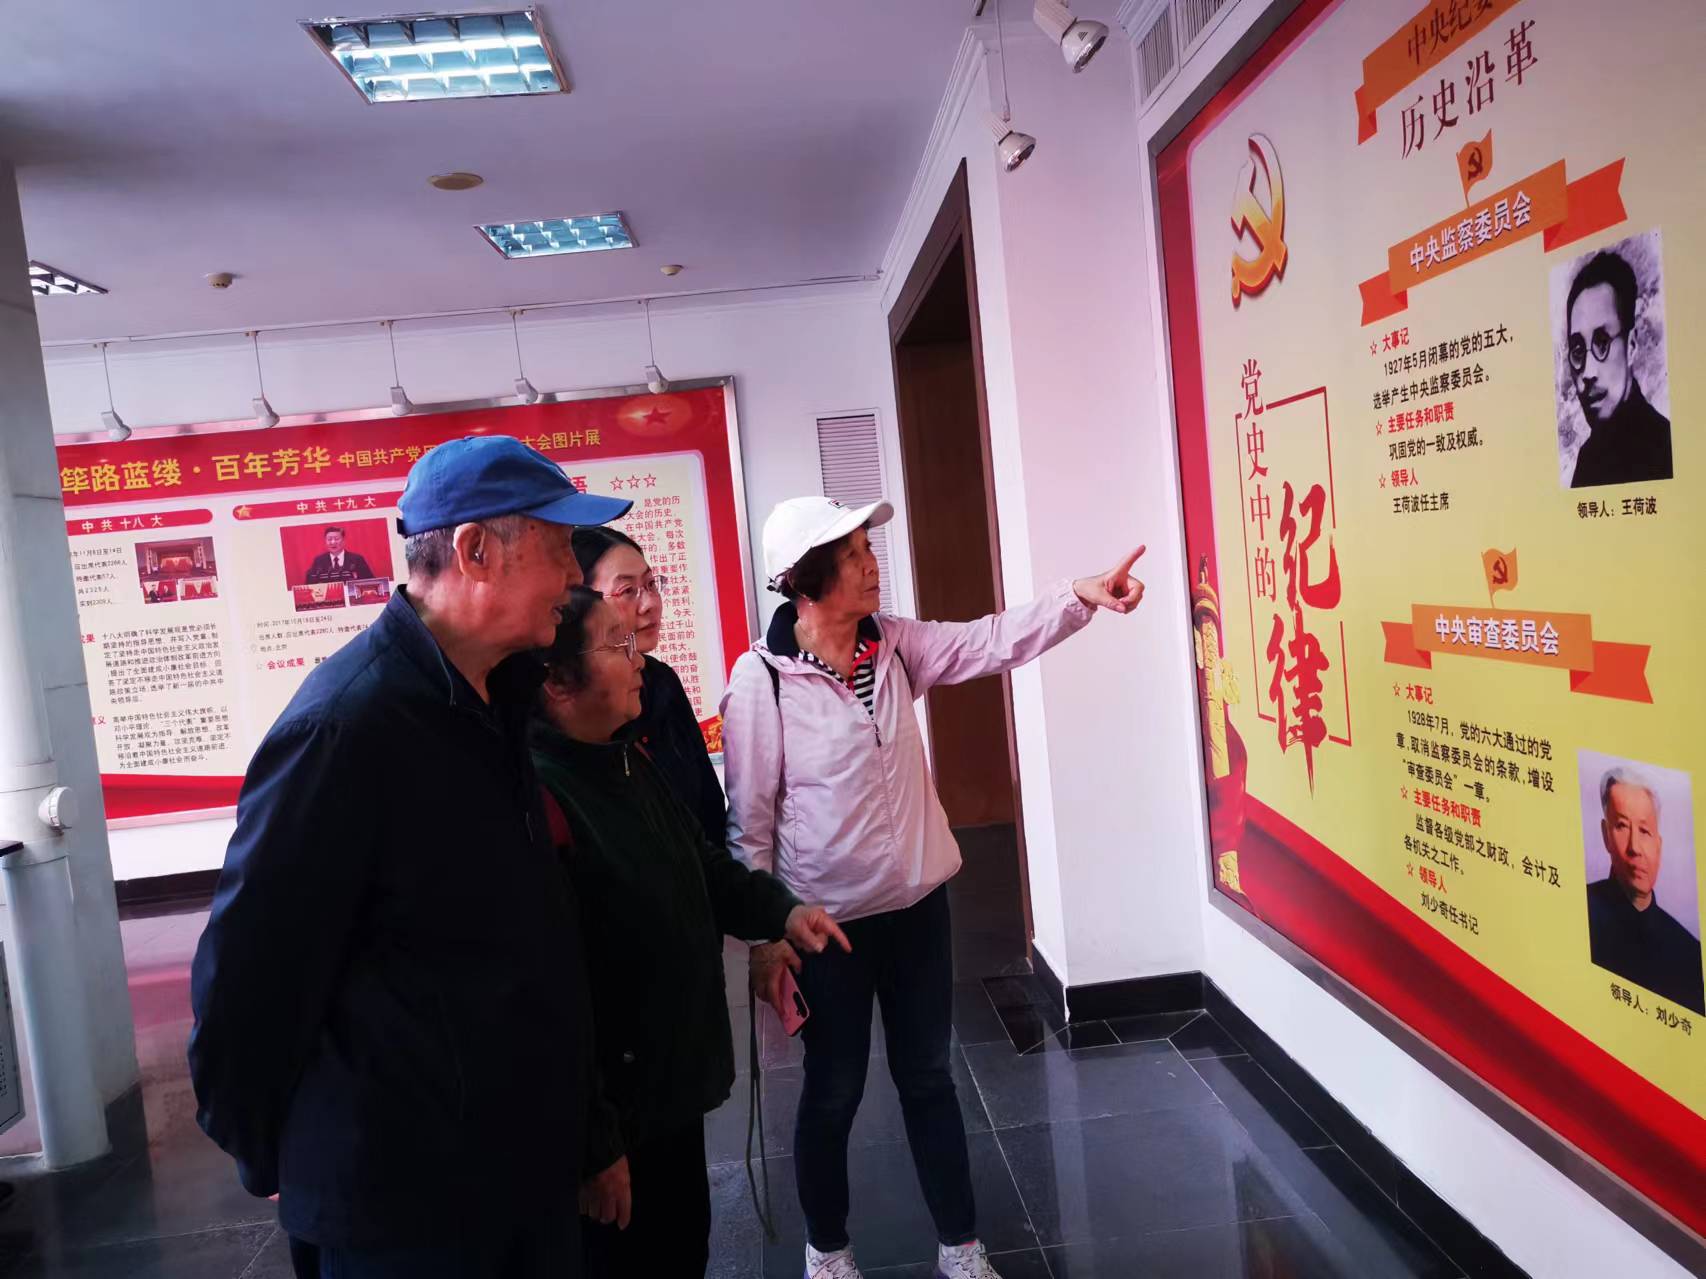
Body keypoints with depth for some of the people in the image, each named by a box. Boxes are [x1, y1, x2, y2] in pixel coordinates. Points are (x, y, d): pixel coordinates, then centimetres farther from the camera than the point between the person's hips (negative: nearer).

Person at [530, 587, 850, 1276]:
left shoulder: (629, 759, 5)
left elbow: (700, 864, 18)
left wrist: (779, 910, 1)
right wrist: (592, 1144, -23)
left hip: (675, 1087, 9)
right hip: (613, 1119, -9)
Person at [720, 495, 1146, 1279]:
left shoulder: (895, 645, -2)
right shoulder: (760, 679, -17)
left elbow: (994, 641, -7)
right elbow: (749, 819, -13)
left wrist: (1081, 595, -22)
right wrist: (763, 937, -12)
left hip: (917, 904, 5)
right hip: (828, 921, -5)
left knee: (928, 1079, 19)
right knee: (834, 1094, 15)